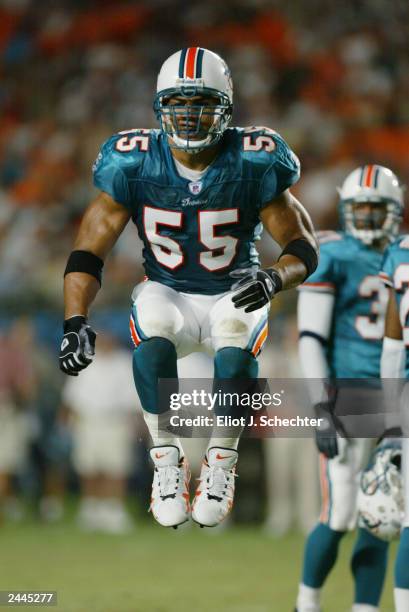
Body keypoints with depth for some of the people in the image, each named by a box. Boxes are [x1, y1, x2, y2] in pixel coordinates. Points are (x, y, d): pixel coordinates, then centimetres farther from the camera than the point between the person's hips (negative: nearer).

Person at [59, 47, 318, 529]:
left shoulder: (253, 164, -13)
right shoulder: (134, 163, -11)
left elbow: (304, 248, -9)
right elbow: (89, 249, -10)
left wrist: (275, 278, -33)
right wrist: (75, 323, -25)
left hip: (234, 295, -1)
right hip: (166, 294, 1)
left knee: (238, 352, -34)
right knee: (152, 342, -34)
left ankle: (222, 459, -12)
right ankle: (166, 458, -16)